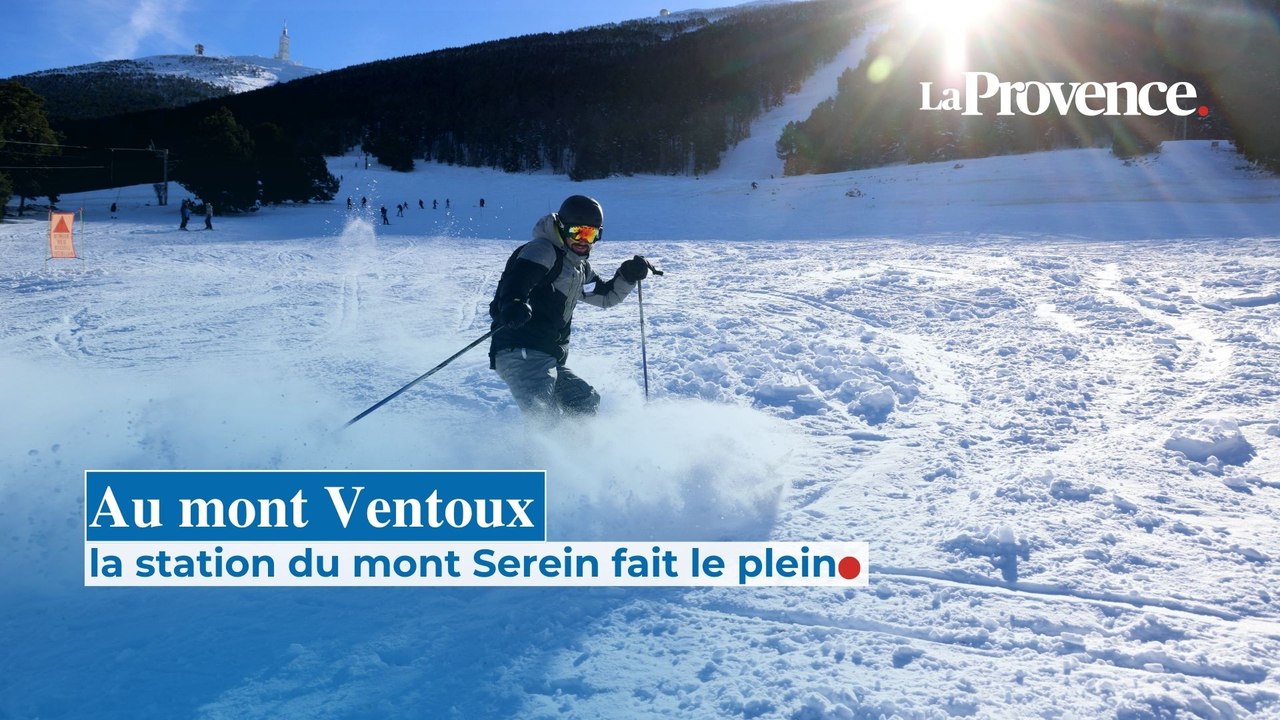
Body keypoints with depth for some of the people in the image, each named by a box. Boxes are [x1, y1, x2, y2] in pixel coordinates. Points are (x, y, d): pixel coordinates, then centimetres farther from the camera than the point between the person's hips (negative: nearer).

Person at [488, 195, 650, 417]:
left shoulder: (580, 268, 25)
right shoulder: (543, 250, -3)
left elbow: (607, 296, 37)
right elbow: (518, 276, -22)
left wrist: (628, 275, 19)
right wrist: (514, 303, -43)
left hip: (548, 360, 10)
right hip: (522, 352, -10)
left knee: (586, 403, 16)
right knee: (544, 414, -28)